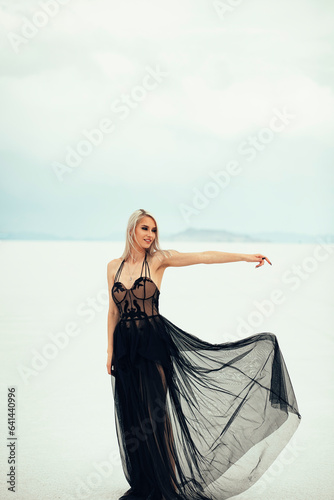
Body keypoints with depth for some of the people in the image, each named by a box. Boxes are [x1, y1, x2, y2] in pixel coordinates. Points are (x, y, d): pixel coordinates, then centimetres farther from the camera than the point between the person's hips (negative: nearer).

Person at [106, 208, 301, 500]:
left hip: (153, 344, -3)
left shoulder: (158, 260, -3)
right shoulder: (114, 267, 7)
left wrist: (246, 257, -17)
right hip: (125, 346, 4)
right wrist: (110, 350, 10)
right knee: (131, 418, 8)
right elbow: (113, 311, 11)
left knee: (154, 414, -3)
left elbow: (202, 257, -11)